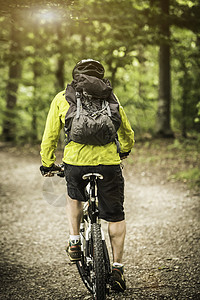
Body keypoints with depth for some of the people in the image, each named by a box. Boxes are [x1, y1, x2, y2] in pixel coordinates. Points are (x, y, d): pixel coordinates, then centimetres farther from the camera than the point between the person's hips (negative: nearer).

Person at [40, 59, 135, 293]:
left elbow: (50, 136, 14)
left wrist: (47, 164, 29)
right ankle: (117, 268, 13)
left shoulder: (61, 98, 12)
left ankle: (74, 242, 24)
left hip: (75, 162, 1)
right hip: (108, 163, 0)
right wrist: (125, 150, 44)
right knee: (115, 216, 13)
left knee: (74, 197, 33)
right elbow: (127, 132, 23)